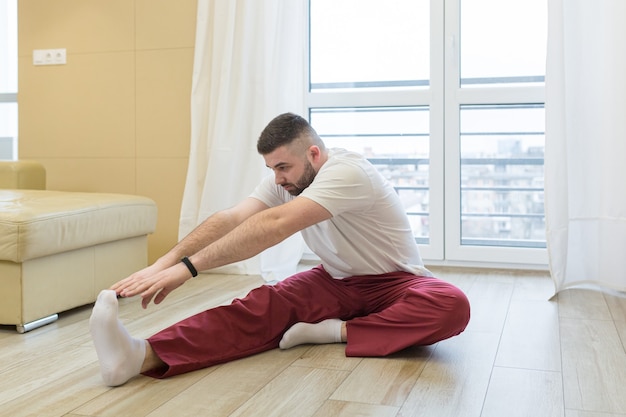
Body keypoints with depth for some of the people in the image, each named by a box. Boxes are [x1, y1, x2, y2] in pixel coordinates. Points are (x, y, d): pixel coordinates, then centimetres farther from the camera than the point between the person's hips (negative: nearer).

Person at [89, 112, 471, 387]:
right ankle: (143, 356, -45)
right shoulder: (284, 182, -5)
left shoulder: (347, 172, -29)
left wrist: (188, 267, -45)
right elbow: (231, 219, -20)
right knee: (263, 306, -26)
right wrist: (165, 263, -35)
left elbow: (275, 226, -41)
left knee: (452, 306, -38)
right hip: (336, 282, 4)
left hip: (395, 282, -4)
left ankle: (336, 331, -30)